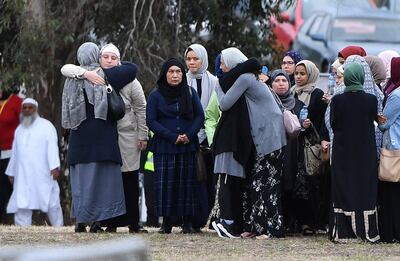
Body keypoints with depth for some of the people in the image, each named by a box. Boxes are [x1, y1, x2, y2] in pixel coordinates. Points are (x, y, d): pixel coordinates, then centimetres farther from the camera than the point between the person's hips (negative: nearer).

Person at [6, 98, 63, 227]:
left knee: (51, 202, 0)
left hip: (43, 174, -4)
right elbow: (15, 152, 23)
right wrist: (11, 172, 22)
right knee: (21, 206, -5)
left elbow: (52, 147, -10)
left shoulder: (46, 126, 1)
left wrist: (55, 167, -21)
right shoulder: (19, 129, 18)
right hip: (23, 176, 4)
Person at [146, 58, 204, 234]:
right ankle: (166, 222, -2)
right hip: (164, 147, -1)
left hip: (188, 146, 1)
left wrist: (189, 135, -10)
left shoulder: (190, 93, 10)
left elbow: (200, 116, 7)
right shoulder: (156, 96, 4)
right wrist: (173, 137, -13)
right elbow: (151, 121, -3)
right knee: (165, 183, -7)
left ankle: (187, 222, 2)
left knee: (187, 182, -1)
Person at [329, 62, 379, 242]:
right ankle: (367, 231, 8)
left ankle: (342, 232, 5)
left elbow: (333, 125, -1)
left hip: (343, 152, 0)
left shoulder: (337, 100, -11)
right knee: (366, 189, 8)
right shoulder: (371, 100, -10)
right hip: (366, 153, 0)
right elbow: (374, 120, 3)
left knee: (343, 189, 6)